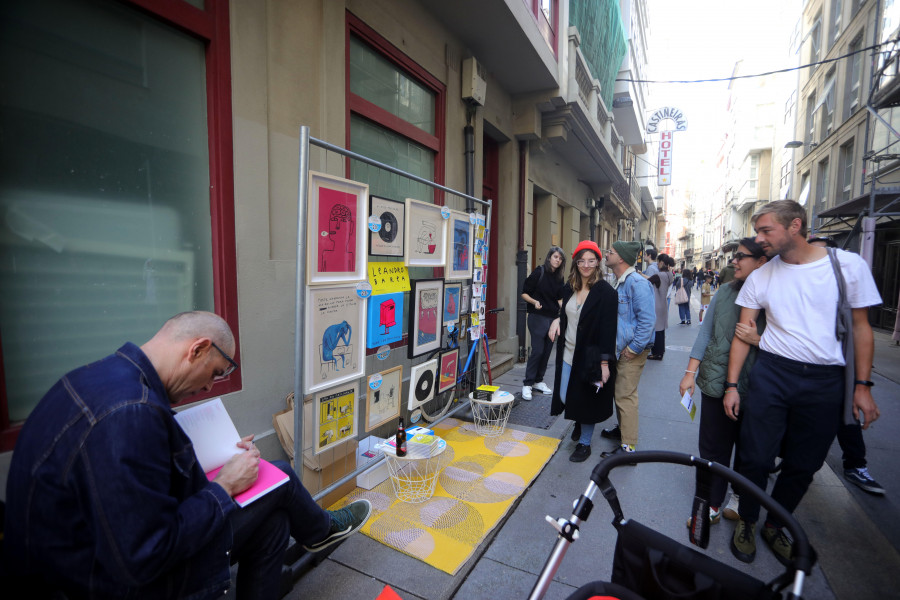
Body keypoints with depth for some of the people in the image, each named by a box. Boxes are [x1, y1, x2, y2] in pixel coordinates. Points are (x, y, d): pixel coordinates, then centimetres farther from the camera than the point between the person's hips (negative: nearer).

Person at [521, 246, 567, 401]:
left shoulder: (559, 278, 10)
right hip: (537, 317, -6)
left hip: (553, 318, 6)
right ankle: (527, 384, 1)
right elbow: (524, 293, -6)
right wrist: (534, 302, -22)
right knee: (537, 351, -9)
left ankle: (538, 381, 22)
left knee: (547, 351, 9)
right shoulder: (539, 273, -7)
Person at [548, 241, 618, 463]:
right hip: (568, 354, 6)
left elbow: (608, 329, -15)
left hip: (590, 357, -5)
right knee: (565, 397, 13)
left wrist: (605, 362, -17)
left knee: (586, 401, 7)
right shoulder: (569, 288, 6)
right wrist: (557, 320, -4)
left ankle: (584, 443, 29)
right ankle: (579, 422, 46)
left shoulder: (606, 292, -12)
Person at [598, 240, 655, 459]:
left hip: (632, 351, -9)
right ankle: (622, 430, 38)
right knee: (619, 392, 20)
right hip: (619, 348, 10)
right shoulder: (618, 284, 11)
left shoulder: (638, 283, -19)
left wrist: (634, 347, -20)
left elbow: (647, 319, -23)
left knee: (625, 396, -3)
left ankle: (628, 446, 8)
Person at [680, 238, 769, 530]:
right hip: (717, 383, 2)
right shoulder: (724, 293, 4)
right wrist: (690, 372, 2)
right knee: (712, 448, 7)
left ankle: (739, 500, 37)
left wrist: (758, 339, -25)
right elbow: (705, 333, 6)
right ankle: (710, 506, 22)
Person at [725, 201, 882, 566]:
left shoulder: (849, 265, -1)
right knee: (756, 458, 2)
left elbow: (860, 327, 4)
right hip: (771, 374, 0)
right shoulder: (760, 277, 1)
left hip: (826, 382, 0)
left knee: (803, 466, 11)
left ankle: (774, 527, 33)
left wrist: (862, 385, 0)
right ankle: (747, 523, 25)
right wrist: (732, 385, -2)